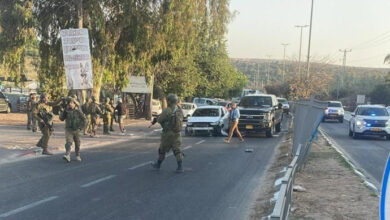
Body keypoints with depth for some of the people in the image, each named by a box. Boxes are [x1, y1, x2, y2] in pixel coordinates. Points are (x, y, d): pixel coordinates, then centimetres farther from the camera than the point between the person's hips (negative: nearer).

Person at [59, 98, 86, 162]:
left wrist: (81, 127, -5)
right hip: (68, 129, 0)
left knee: (77, 144, 11)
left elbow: (84, 119, 1)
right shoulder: (67, 111, 3)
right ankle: (67, 155, -31)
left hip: (76, 130, 0)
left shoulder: (78, 111, -3)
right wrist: (64, 112, -12)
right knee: (68, 142, -18)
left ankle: (77, 156, 28)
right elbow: (61, 118, 2)